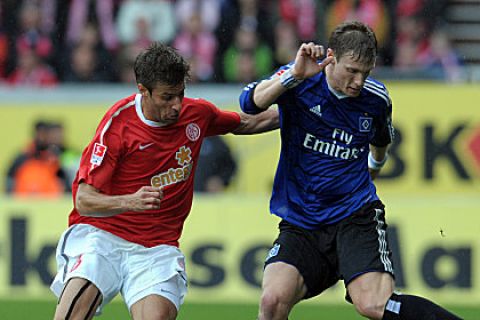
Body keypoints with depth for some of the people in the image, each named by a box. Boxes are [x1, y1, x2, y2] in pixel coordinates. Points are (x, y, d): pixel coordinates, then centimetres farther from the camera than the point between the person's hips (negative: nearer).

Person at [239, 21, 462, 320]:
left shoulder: (376, 99, 1)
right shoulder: (299, 82, -6)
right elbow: (251, 104, -24)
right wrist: (294, 75, -33)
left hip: (357, 216, 0)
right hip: (300, 225, 0)